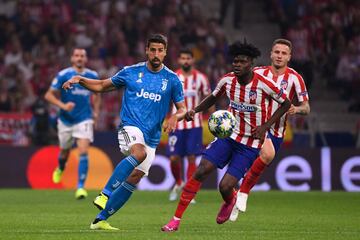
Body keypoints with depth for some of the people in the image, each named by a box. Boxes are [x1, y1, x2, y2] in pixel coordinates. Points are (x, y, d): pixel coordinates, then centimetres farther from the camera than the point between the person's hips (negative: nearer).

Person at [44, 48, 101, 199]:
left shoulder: (92, 76, 2)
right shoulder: (63, 75, -8)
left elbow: (96, 94, 21)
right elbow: (49, 95, -8)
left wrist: (96, 111, 8)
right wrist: (63, 105, -22)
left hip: (84, 120, 0)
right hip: (66, 120, 0)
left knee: (83, 151, -17)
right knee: (65, 151, 17)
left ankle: (80, 187, -16)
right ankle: (60, 169, 53)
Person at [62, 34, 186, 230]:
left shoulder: (172, 79, 5)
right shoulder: (131, 72, 4)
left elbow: (182, 109, 11)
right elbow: (102, 86, 14)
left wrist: (175, 117, -13)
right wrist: (80, 79, -1)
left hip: (151, 137, 3)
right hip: (130, 126, -3)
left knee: (134, 179, -5)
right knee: (139, 152, -35)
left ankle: (100, 219, 5)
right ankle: (105, 194, -34)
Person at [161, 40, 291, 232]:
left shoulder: (263, 85, -18)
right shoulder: (227, 80, -4)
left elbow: (286, 104, -5)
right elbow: (213, 97, 15)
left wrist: (266, 126, -14)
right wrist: (195, 110, -3)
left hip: (250, 143, -4)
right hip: (228, 135, 4)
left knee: (225, 187, -12)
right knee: (201, 171, -11)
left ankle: (230, 201, 30)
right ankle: (176, 220, -4)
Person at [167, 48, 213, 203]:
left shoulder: (201, 78, 2)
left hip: (195, 124, -1)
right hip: (177, 124, 1)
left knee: (191, 158, -5)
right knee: (174, 158, -2)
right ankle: (178, 184, 26)